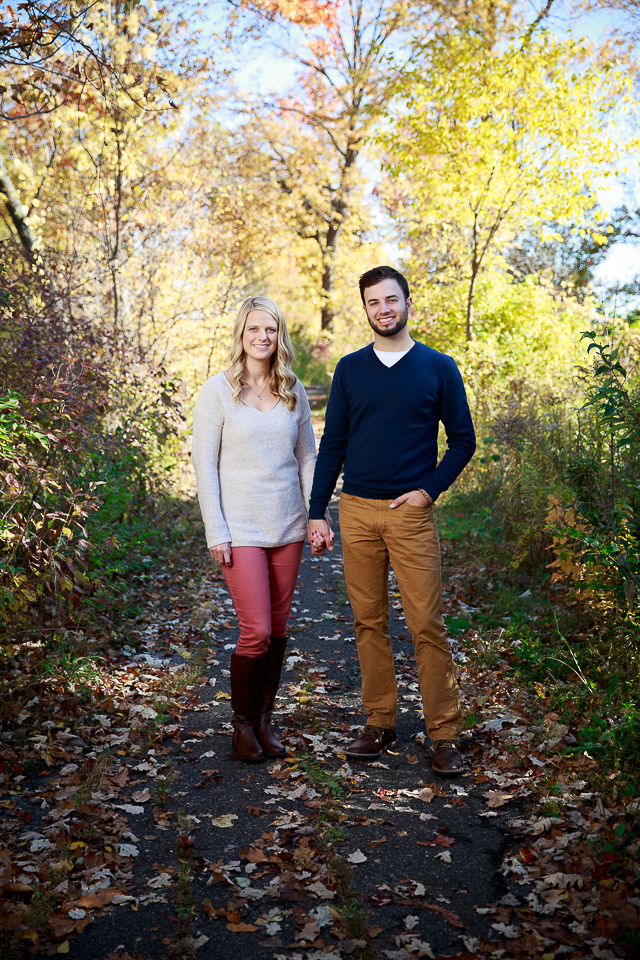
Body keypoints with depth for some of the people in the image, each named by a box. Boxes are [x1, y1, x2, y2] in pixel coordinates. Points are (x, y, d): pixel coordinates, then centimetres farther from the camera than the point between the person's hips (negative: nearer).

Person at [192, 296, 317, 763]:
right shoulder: (218, 390, -4)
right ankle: (243, 724, 15)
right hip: (242, 528, -4)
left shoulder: (294, 390, 7)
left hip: (287, 526, 4)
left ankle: (265, 721, 25)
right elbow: (204, 464, -5)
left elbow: (307, 457, 12)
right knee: (256, 631, -7)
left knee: (278, 629, 10)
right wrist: (216, 532, -10)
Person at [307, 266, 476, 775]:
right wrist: (317, 513, 5)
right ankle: (380, 724, 19)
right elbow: (332, 444, 10)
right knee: (369, 623, 8)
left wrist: (430, 489, -6)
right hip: (357, 511, 3)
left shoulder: (438, 368, 3)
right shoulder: (350, 369, 9)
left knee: (427, 625, -5)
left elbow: (463, 439, 6)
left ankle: (445, 735, 6)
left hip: (411, 513, -2)